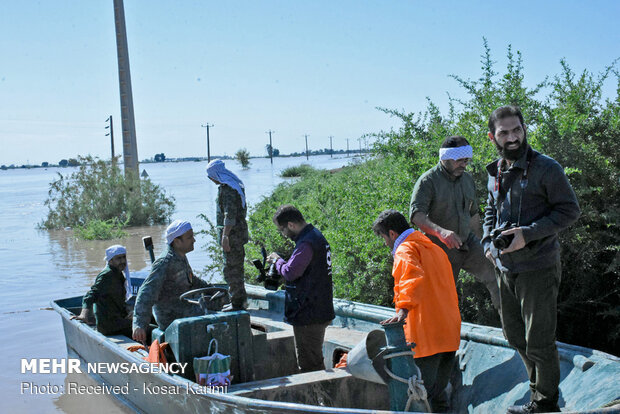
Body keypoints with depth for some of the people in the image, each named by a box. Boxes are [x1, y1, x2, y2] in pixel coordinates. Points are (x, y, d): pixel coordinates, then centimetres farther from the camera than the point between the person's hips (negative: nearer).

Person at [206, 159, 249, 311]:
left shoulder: (226, 188, -16)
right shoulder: (237, 185, 14)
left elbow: (230, 214, -24)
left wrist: (225, 236, -23)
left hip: (231, 232, -10)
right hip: (241, 230, 10)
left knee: (231, 268, -4)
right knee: (237, 267, 17)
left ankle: (237, 303, 0)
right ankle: (241, 299, 25)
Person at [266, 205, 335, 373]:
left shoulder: (307, 243, -21)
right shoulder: (316, 236, 13)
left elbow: (290, 273, -24)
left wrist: (277, 260, -6)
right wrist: (280, 262, 7)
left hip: (308, 315, -11)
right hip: (320, 312, 11)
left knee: (309, 365, -3)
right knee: (315, 361, 20)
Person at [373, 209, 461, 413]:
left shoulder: (405, 250, -6)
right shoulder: (433, 247, 21)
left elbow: (414, 277, -27)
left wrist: (403, 309, -35)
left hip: (427, 335, -9)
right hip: (450, 332, 9)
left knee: (424, 390, -7)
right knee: (440, 388, 17)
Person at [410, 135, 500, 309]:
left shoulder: (467, 179, 10)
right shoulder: (428, 181, -12)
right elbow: (416, 215, -25)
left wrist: (480, 245, 23)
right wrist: (440, 231, -42)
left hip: (468, 243, 5)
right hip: (441, 250, -5)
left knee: (494, 273, -10)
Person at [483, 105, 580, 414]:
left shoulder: (546, 169, -12)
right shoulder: (495, 174, 8)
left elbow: (570, 210, -12)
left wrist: (529, 233, -21)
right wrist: (488, 243, 6)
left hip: (538, 267, -7)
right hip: (505, 267, 7)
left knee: (539, 341, 2)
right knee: (514, 334, 18)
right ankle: (540, 387, 37)